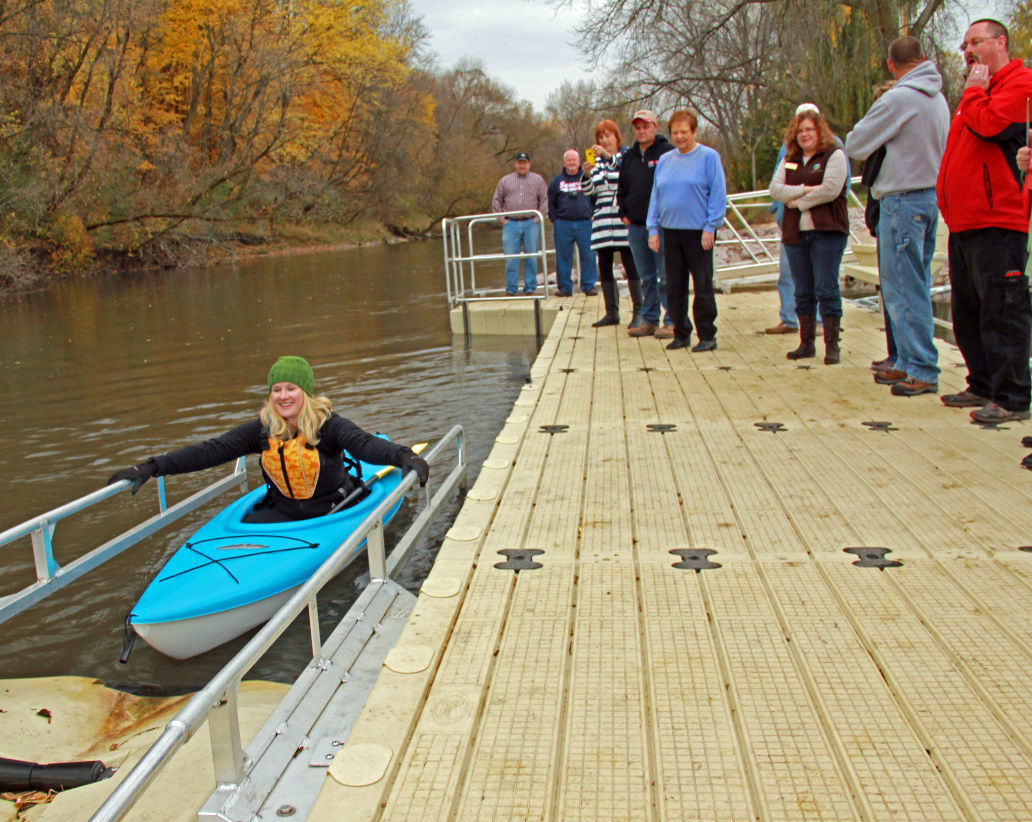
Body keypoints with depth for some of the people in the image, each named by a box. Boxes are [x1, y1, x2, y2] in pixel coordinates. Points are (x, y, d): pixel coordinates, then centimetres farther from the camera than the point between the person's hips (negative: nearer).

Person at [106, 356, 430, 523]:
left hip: (332, 511, -4)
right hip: (282, 511, 4)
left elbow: (364, 443, -31)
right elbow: (212, 450, -6)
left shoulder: (328, 424, -14)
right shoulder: (262, 429, -1)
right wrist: (151, 467, -14)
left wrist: (403, 456, -53)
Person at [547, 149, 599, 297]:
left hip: (585, 223, 0)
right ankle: (564, 287, 10)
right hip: (563, 225, 1)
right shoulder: (557, 181, 11)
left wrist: (593, 215, 2)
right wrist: (555, 220, 3)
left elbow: (596, 198, 11)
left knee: (588, 256, -2)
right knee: (564, 257, 2)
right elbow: (551, 203, 13)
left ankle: (589, 285, 6)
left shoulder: (587, 178, 8)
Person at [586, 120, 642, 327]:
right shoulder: (597, 161, 17)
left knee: (630, 266, -7)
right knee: (604, 268, 5)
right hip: (602, 221, 5)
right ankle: (611, 312, 12)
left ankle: (638, 312, -3)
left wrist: (609, 156, -32)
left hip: (623, 220, -5)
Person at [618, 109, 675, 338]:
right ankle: (649, 320, 18)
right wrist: (623, 213, 13)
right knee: (646, 277, 12)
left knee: (667, 277, -5)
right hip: (635, 226, 6)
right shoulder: (629, 157, 16)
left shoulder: (668, 153, -3)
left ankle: (672, 321, 0)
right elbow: (621, 189, 26)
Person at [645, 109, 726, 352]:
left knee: (703, 286, 1)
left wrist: (710, 227, -12)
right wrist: (653, 228, 6)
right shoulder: (664, 160, 12)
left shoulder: (709, 157, -3)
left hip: (698, 231, -5)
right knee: (674, 287, 8)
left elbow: (718, 194, -6)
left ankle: (707, 336, 9)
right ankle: (681, 333, 20)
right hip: (671, 231, 5)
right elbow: (655, 196, 14)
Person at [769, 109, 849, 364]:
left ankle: (832, 345, -1)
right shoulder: (789, 160, 18)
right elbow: (775, 188, 4)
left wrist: (798, 201, -6)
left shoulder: (834, 155, 0)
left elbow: (830, 189, -13)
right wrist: (804, 190, -10)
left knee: (826, 290, -7)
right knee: (803, 292, 8)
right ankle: (806, 343, 16)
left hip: (826, 231, -5)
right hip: (795, 233, 5)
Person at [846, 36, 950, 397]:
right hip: (932, 194, 9)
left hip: (903, 199, -8)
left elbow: (855, 145, -7)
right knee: (915, 287, 13)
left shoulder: (898, 99, -13)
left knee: (903, 289, -5)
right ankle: (909, 363, 19)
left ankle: (923, 370, -4)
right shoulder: (938, 99, 11)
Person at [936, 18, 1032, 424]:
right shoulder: (978, 93, 24)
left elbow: (990, 125, -22)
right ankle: (982, 387, 23)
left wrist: (973, 92, -5)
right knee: (967, 313, 13)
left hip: (998, 223, -10)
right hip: (964, 223, 10)